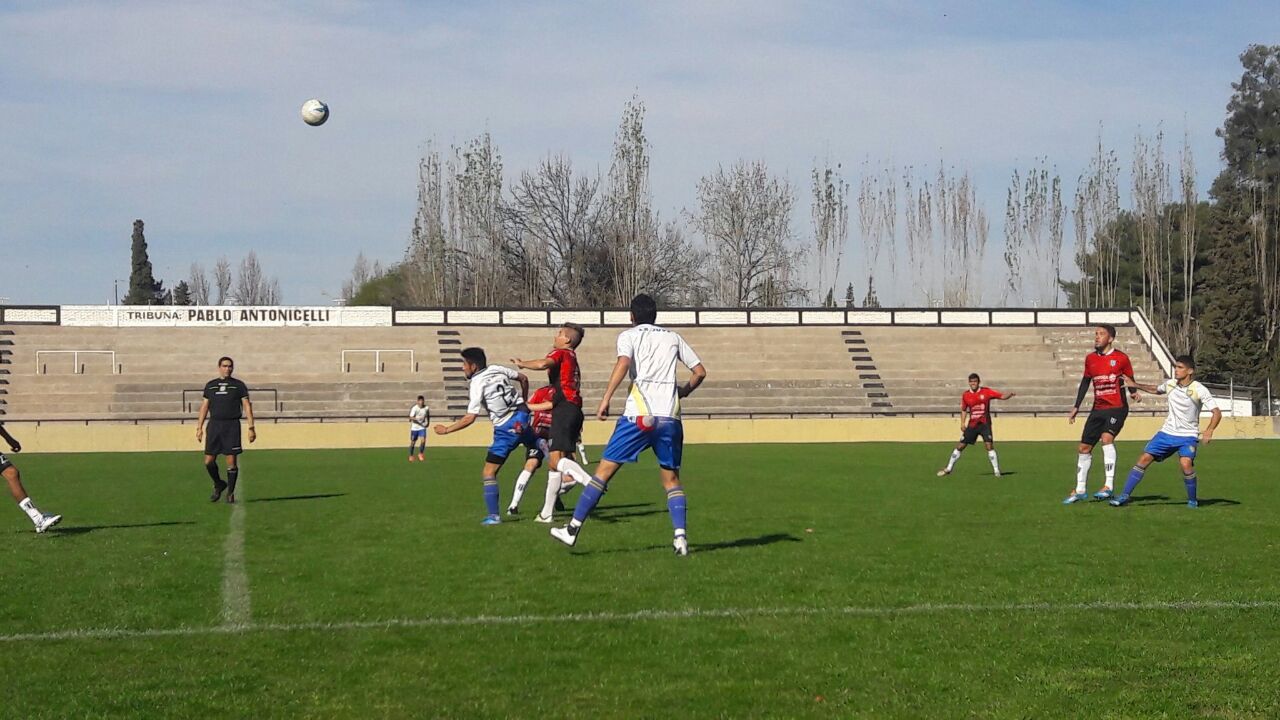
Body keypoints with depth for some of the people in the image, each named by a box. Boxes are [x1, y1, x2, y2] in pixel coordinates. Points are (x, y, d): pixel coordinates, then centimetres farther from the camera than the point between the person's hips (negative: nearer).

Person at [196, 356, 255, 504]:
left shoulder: (238, 385, 6)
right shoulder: (210, 385, 13)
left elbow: (247, 406, 4)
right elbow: (204, 406, 16)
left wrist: (251, 427, -4)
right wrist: (199, 427, 9)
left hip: (232, 425, -2)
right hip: (214, 424, 2)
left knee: (232, 461, -4)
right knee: (209, 461, -2)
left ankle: (230, 492, 8)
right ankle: (218, 485, 23)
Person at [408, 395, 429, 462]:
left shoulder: (426, 408, -5)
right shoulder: (414, 408, -16)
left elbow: (428, 416, 16)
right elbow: (411, 418, -25)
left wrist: (428, 422, 7)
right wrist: (417, 418, -40)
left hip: (422, 427, 2)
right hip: (414, 427, -2)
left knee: (423, 440, -15)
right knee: (413, 442, 7)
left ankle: (420, 454, 6)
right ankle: (411, 455, 28)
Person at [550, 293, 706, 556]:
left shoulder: (628, 335, 8)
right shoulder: (673, 337, 19)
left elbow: (623, 363, -12)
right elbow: (700, 371, 18)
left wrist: (606, 399, -13)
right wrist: (684, 391, 35)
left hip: (639, 415, -3)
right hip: (670, 417, 3)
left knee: (604, 470, 2)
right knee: (671, 478, 12)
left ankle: (573, 529, 2)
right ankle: (680, 537, -3)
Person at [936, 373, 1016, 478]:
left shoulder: (986, 392, -5)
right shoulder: (966, 395, 2)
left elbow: (1002, 396, -7)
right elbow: (963, 410, 13)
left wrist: (1010, 395, -27)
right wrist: (962, 423, 4)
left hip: (984, 424, -2)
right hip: (972, 425, 2)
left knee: (989, 445, -15)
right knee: (960, 446, 4)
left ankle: (996, 470, -4)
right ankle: (948, 469, 15)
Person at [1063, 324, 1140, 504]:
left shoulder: (1121, 358, -5)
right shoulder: (1090, 358, 9)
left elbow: (1130, 381, 4)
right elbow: (1085, 382, 18)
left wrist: (1134, 394, -17)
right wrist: (1076, 407, 17)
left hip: (1117, 408, -6)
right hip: (1098, 408, 6)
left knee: (1107, 437, -28)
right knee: (1084, 447, 7)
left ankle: (1109, 486, -27)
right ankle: (1080, 490, 20)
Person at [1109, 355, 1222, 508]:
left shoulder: (1199, 390, -16)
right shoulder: (1170, 384, 0)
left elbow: (1217, 413, -18)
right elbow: (1156, 389, 25)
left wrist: (1209, 431, -33)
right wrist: (1135, 385, 18)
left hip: (1188, 435, -5)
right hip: (1167, 432, 5)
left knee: (1186, 463, -28)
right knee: (1144, 458, -6)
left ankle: (1192, 500, -4)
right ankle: (1124, 496, -1)